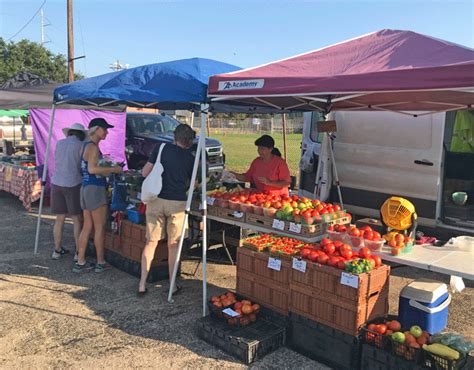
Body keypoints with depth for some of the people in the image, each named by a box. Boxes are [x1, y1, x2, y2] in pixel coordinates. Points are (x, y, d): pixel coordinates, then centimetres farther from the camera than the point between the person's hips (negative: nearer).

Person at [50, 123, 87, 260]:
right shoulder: (81, 146, -6)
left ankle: (57, 250, 23)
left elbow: (58, 162, 14)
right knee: (77, 220, 5)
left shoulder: (59, 143, 8)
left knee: (59, 219, 14)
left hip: (56, 183, 5)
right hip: (73, 184, -5)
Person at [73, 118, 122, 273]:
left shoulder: (85, 145, 15)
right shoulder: (93, 147, -14)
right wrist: (113, 169, -18)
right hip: (95, 189, -9)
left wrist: (107, 169, 18)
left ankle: (80, 262, 16)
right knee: (100, 227, 1)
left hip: (86, 187, 9)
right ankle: (100, 262, 10)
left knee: (87, 227, 12)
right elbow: (92, 169, -25)